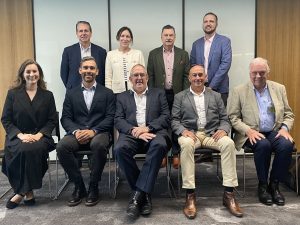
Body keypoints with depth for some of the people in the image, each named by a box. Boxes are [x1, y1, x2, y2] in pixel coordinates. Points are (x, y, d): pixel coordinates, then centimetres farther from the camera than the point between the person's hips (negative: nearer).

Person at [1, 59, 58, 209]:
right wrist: (20, 135, -12)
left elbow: (53, 120, 6)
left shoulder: (47, 95, 12)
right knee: (22, 151, -34)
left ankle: (21, 192, -19)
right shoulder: (12, 94, 11)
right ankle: (28, 193, -19)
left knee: (32, 150, -35)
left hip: (40, 136, 0)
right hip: (17, 137, 1)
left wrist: (39, 134, -12)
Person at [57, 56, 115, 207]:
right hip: (77, 134, 2)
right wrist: (76, 131, -13)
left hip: (99, 133, -2)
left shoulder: (107, 93, 11)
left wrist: (93, 131, -16)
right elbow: (65, 118, 8)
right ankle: (79, 187, -10)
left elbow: (110, 118, 1)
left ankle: (93, 187, -15)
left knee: (98, 145, -37)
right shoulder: (71, 94, 17)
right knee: (62, 146, -29)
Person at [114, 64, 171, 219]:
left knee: (159, 145, -36)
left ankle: (138, 194, -29)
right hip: (131, 134, 1)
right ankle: (144, 193, -17)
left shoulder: (159, 94, 21)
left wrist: (147, 128, -10)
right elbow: (118, 120, 7)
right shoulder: (122, 97, 22)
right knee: (120, 148, -33)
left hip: (154, 132, 0)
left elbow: (166, 117, 8)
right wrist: (134, 131, -13)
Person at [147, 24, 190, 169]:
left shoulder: (183, 54, 6)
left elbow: (186, 76, 4)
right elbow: (150, 76, 4)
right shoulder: (153, 54, 5)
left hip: (177, 95, 0)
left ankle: (176, 154, 16)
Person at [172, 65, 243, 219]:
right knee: (186, 144, -37)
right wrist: (183, 130, -15)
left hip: (212, 133, 2)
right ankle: (190, 195, -32)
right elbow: (174, 120, 6)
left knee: (229, 143, -30)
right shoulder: (180, 97, 14)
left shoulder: (216, 96, 19)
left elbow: (224, 119, 13)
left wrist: (223, 129, -9)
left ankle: (229, 194, -24)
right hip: (190, 133, -1)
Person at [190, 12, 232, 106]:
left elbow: (225, 64, -10)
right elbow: (192, 65, 11)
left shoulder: (224, 41, -1)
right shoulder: (196, 44, 11)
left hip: (219, 89, -3)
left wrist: (211, 86, -14)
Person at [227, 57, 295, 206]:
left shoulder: (279, 88, 12)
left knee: (287, 145, -27)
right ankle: (262, 186, -11)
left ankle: (274, 185, -7)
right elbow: (233, 117, -2)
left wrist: (285, 128, -7)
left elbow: (288, 114, 14)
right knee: (264, 145, -33)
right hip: (252, 135, -3)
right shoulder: (238, 91, 2)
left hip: (275, 132, 3)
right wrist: (249, 130, -17)